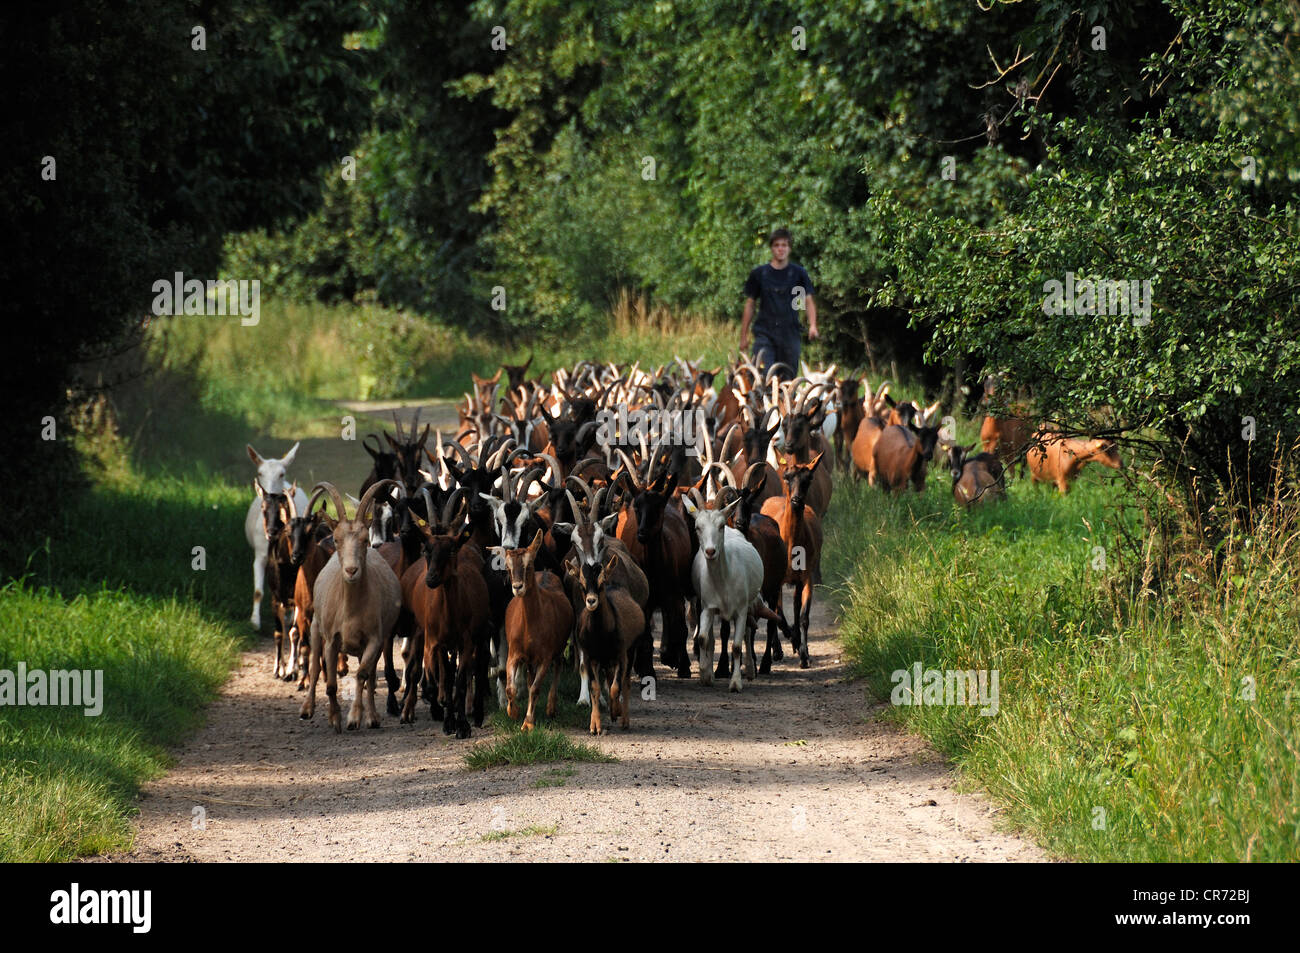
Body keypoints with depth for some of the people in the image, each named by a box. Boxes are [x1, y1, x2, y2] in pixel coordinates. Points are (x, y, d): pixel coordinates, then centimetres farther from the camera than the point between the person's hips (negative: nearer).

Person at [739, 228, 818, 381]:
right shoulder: (759, 274, 7)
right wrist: (743, 336, 10)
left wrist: (812, 325, -13)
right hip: (765, 333, -1)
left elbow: (809, 301, 5)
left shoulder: (798, 273, 6)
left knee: (787, 377, 1)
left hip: (790, 333, 1)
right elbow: (749, 305, 11)